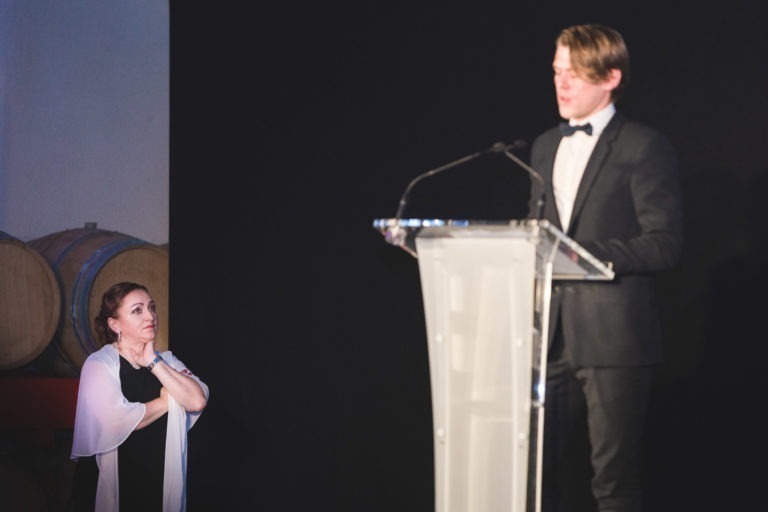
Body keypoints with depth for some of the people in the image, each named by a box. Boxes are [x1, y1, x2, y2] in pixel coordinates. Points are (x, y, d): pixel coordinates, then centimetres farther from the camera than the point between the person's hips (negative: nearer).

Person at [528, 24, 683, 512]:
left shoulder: (645, 147, -4)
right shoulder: (545, 146, 17)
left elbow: (665, 243, -11)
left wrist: (584, 254, -19)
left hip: (614, 336, -6)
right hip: (553, 335, 6)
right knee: (542, 468, 5)